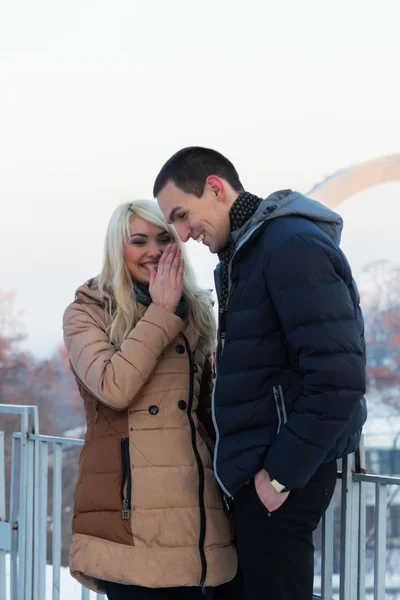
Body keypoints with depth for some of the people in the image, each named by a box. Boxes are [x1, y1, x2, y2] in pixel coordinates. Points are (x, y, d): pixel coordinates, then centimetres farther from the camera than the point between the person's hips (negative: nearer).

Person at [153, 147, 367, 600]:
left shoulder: (293, 245, -16)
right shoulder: (246, 253, 15)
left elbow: (338, 377, -23)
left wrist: (282, 473, -19)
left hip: (281, 476, -10)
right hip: (259, 467, 10)